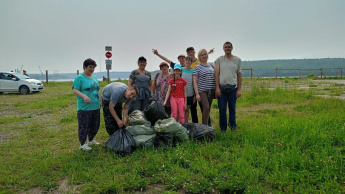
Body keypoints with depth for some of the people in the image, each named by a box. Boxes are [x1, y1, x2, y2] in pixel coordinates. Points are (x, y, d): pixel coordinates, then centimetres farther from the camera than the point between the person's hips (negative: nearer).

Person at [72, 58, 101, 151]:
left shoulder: (94, 78, 16)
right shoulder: (79, 78, -7)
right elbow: (75, 90, -14)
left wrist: (100, 100, 17)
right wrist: (84, 96, -28)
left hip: (95, 107, 8)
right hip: (84, 108, -8)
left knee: (95, 125, 16)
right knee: (84, 126, -1)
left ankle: (91, 140, 35)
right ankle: (82, 144, 11)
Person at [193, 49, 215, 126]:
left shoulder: (211, 66, 14)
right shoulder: (197, 67, 0)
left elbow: (215, 78, 20)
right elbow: (195, 82, -5)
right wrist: (197, 94, -12)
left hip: (211, 91, 5)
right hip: (202, 90, -5)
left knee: (208, 109, 7)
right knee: (206, 107, -16)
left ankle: (207, 125, 16)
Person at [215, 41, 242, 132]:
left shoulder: (237, 60, 8)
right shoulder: (219, 59, 6)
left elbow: (239, 75, 7)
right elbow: (216, 74, 3)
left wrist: (239, 89, 1)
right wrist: (217, 87, -5)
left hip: (233, 88, 1)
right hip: (221, 88, 0)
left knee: (232, 108, 7)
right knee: (222, 109, 2)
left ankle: (233, 126, 22)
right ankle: (223, 128, 14)